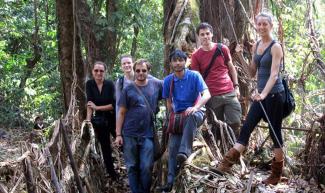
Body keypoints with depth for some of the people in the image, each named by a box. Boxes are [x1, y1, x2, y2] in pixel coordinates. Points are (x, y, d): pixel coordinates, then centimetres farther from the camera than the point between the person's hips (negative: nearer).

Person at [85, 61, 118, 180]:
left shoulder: (110, 84, -11)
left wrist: (97, 107, -16)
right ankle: (112, 175, 18)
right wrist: (88, 119, -27)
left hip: (113, 119, -2)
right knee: (105, 148, 8)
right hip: (100, 120, 2)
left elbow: (114, 105, -15)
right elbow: (89, 103, -15)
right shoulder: (89, 84, -6)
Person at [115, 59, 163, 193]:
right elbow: (121, 113, 1)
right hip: (129, 134, 0)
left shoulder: (156, 84, 1)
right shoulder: (128, 90, -1)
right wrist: (118, 134, -5)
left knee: (146, 167, 0)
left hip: (147, 134, 0)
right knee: (132, 167, 7)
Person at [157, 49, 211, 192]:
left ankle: (184, 152, -47)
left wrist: (195, 107, -35)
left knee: (191, 116, -41)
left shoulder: (194, 76, -8)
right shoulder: (168, 80, 3)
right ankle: (171, 181, -16)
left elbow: (207, 95, -18)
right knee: (172, 145, -14)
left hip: (195, 113, -3)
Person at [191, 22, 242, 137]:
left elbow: (231, 68, 14)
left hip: (229, 93, 1)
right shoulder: (196, 56, 0)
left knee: (235, 123, -1)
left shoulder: (222, 49, 5)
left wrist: (236, 86, 9)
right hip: (212, 97, -1)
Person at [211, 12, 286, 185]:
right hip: (261, 95, 7)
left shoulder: (275, 47, -12)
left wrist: (264, 94, -37)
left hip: (274, 95, -7)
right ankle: (225, 165, -4)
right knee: (246, 128, 1)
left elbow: (274, 74, -23)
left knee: (274, 133, 1)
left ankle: (276, 175, 14)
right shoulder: (256, 46, 10)